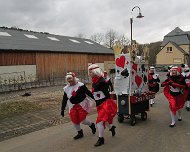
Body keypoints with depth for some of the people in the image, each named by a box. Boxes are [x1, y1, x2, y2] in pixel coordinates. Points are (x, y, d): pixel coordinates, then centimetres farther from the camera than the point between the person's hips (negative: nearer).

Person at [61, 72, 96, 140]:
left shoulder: (80, 85, -13)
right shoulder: (66, 88, 0)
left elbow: (88, 93, -8)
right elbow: (64, 100, 6)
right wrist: (62, 109, 5)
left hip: (82, 105, -4)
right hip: (73, 106, 5)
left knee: (82, 119, -8)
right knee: (74, 120, 0)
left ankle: (92, 125, 25)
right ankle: (80, 133, 24)